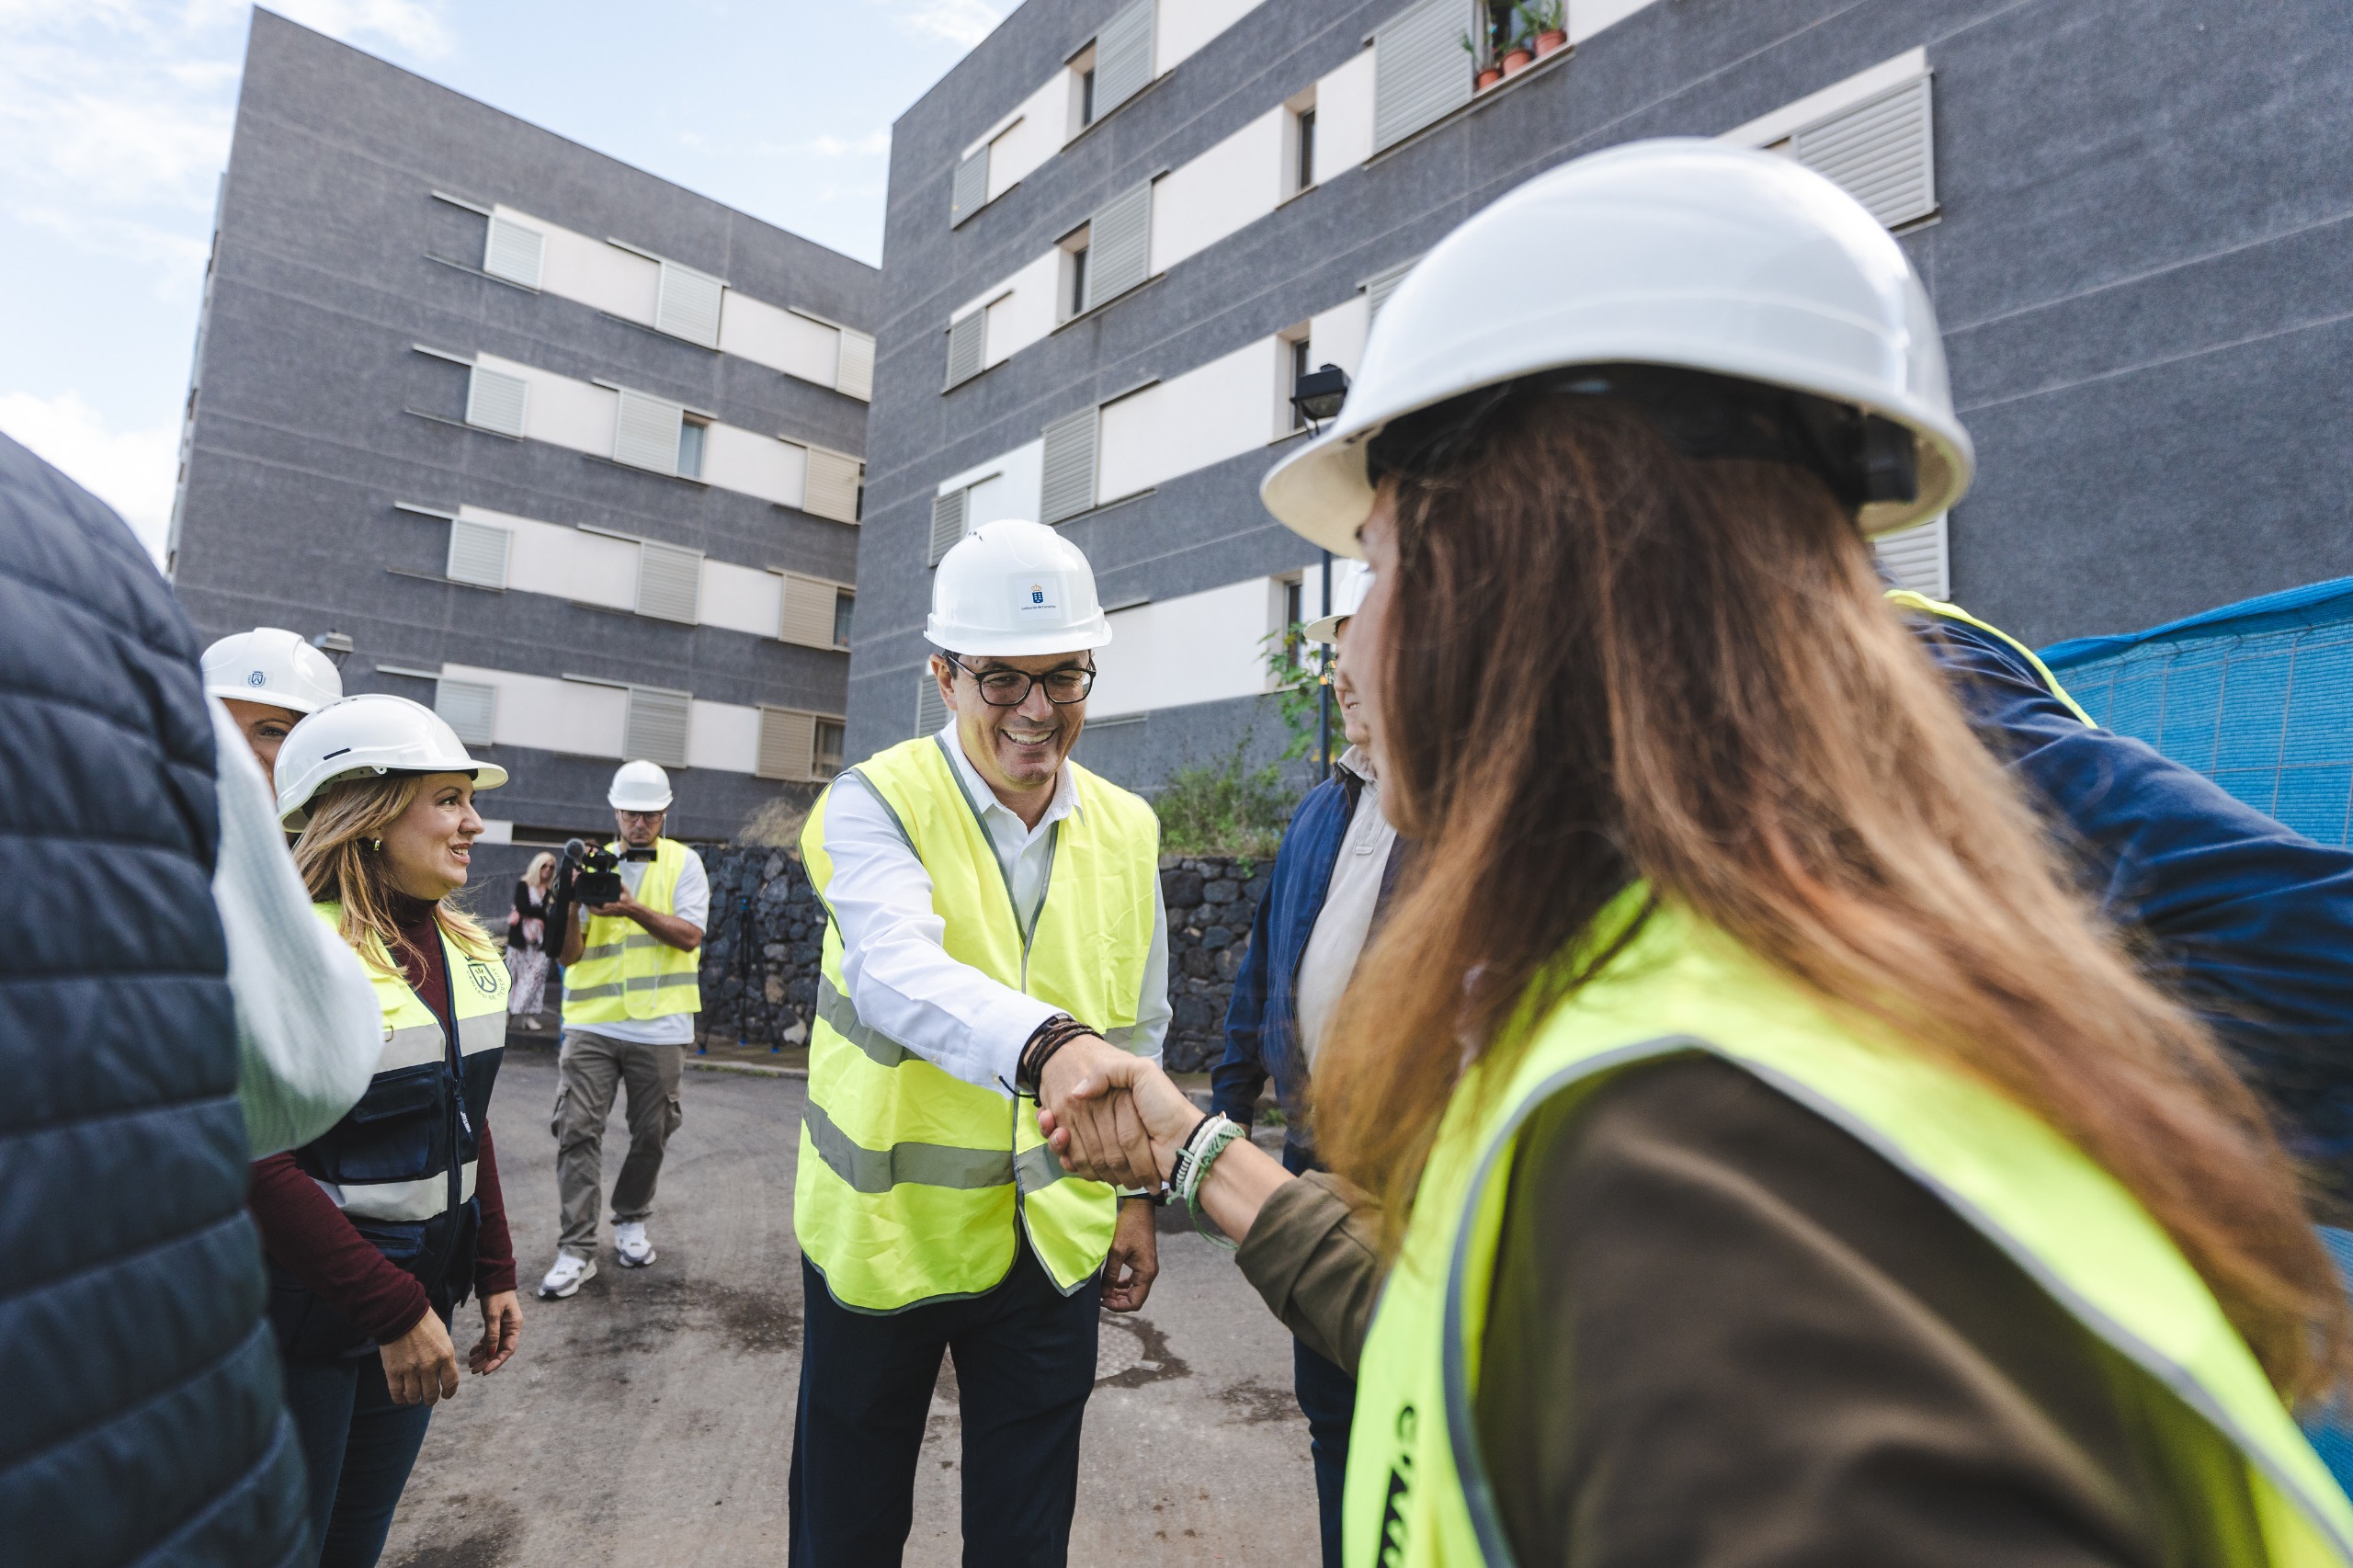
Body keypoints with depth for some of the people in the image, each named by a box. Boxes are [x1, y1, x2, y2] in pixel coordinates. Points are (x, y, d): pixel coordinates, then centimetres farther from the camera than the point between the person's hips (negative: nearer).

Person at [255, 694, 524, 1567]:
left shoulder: (467, 950, 4)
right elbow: (263, 1164, -23)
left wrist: (494, 1274, 11)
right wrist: (393, 1311, -21)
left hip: (418, 1293, 7)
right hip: (301, 1315, -6)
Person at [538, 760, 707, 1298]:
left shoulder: (683, 862, 4)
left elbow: (689, 935, -7)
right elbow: (568, 955, 5)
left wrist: (634, 908, -18)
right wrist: (568, 904, -13)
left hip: (659, 1026, -1)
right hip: (591, 1022, 1)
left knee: (651, 1133, 9)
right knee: (577, 1128, -6)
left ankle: (630, 1221, 31)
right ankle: (576, 1250, 2)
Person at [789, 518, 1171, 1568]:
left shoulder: (1128, 831, 0)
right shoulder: (877, 804, -13)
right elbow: (899, 973, -33)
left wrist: (1136, 1190, 9)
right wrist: (1047, 1044, -51)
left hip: (1055, 1238, 3)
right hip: (885, 1226, -2)